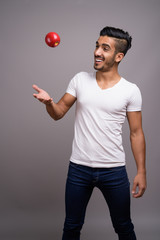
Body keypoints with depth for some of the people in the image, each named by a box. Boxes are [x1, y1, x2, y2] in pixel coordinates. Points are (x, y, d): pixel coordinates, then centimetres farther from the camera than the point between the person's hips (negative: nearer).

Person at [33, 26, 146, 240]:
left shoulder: (131, 91, -5)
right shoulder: (80, 80, 2)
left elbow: (136, 133, -1)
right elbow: (59, 113, 4)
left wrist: (141, 171, -4)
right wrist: (49, 102, -19)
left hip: (114, 171, -1)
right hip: (79, 168, 2)